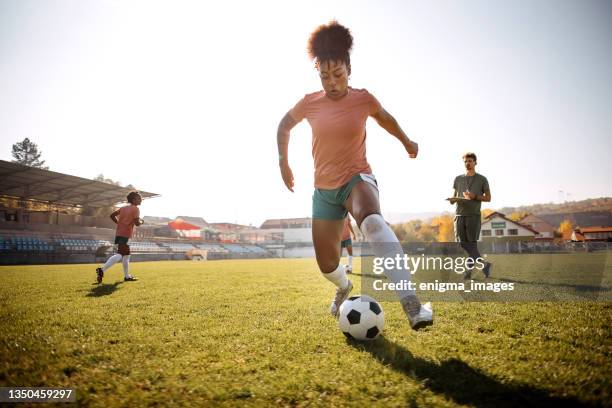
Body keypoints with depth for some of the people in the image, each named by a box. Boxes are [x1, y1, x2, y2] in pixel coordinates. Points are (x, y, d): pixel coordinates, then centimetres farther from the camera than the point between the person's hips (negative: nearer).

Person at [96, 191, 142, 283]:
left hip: (119, 233, 9)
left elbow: (112, 215, 16)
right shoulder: (136, 209, -6)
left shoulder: (123, 208, 18)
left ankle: (127, 276, 24)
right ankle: (102, 269, -27)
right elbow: (137, 223, -15)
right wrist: (141, 222, 7)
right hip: (126, 234, -9)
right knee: (120, 254, -15)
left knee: (126, 254, 17)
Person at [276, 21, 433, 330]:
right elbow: (284, 126, 17)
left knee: (372, 222, -40)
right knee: (327, 266, 6)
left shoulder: (363, 99, -5)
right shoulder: (309, 103, -3)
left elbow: (385, 117, 19)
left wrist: (406, 141, 30)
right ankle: (344, 288, 45)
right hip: (324, 190, 3)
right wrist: (283, 162, 12)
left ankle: (411, 305, -50)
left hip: (357, 179, -3)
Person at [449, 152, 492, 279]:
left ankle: (468, 270, 1)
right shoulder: (458, 179, 17)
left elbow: (488, 197, 6)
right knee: (461, 244, -2)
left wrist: (475, 196, -11)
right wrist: (452, 199, -3)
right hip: (459, 215, 3)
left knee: (471, 244, -6)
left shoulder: (482, 179, 8)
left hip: (474, 215, -3)